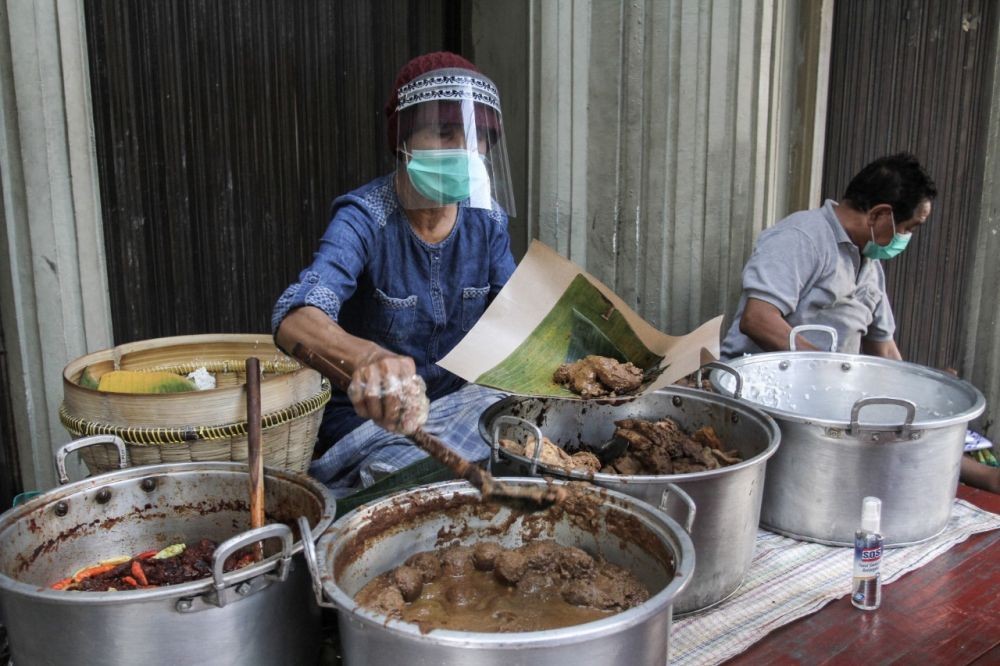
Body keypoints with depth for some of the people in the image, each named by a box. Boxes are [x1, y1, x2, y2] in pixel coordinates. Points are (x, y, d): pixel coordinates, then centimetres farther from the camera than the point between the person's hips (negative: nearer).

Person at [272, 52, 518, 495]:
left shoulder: (487, 219, -1)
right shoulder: (364, 219, -20)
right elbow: (294, 318, -37)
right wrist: (368, 357, -60)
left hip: (459, 401, 7)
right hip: (365, 417, -6)